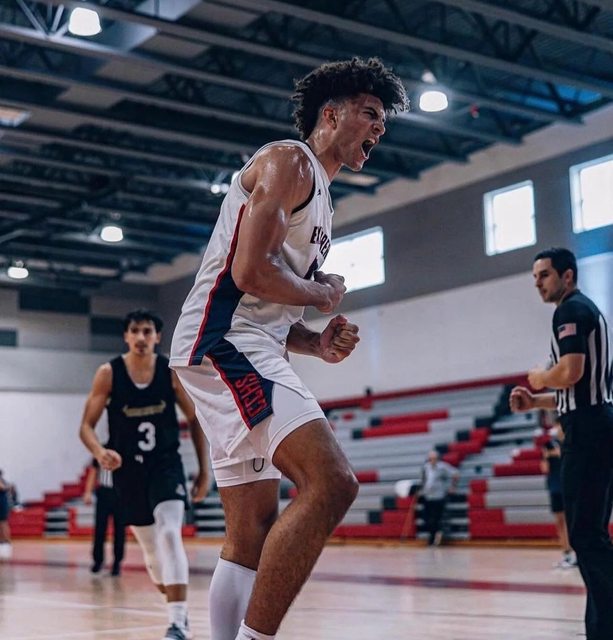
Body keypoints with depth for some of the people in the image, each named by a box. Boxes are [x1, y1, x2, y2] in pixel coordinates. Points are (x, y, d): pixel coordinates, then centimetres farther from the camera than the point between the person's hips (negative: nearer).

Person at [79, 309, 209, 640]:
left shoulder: (172, 371, -5)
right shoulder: (108, 374, -7)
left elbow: (194, 420, 5)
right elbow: (86, 426, -6)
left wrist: (203, 470, 3)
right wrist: (100, 452, -27)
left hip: (166, 464, -2)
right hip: (127, 469, 2)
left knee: (170, 535, -23)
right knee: (150, 547, 12)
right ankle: (178, 609, 34)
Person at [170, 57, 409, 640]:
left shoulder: (319, 195, 26)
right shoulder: (288, 161, -4)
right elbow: (250, 271, -18)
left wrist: (320, 344, 8)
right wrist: (325, 294, -2)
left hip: (251, 351, 11)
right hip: (222, 341, -11)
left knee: (253, 532, 9)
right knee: (331, 482, -24)